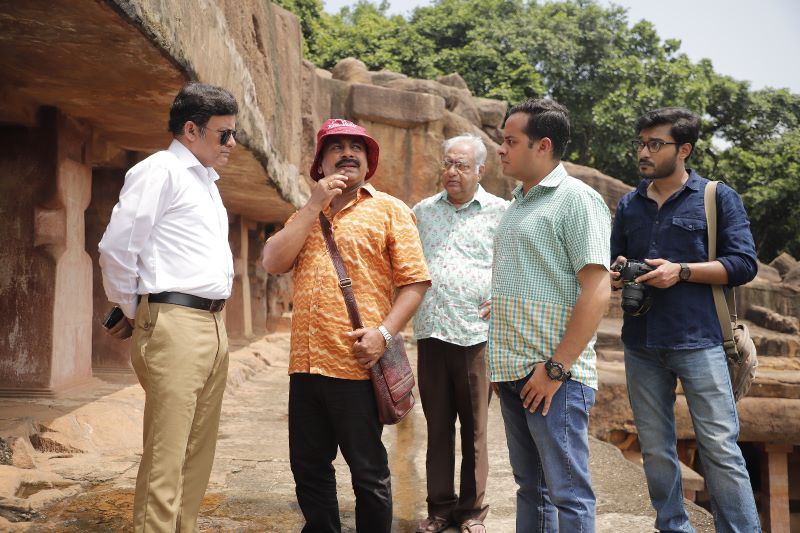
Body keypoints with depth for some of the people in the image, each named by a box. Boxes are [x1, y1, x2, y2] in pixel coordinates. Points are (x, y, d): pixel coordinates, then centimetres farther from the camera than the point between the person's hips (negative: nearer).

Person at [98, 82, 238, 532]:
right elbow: (117, 248, -12)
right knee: (166, 456, -8)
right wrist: (133, 312, -1)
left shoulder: (207, 182, 20)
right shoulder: (161, 171, -7)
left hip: (214, 325, 9)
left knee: (199, 450, 12)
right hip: (175, 325, -9)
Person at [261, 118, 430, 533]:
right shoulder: (304, 216, 17)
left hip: (357, 365, -5)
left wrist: (383, 333, -16)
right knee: (309, 468, 14)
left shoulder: (389, 210, 2)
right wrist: (315, 204, -3)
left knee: (368, 472, 5)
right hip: (306, 364, 5)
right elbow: (273, 262, 0)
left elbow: (415, 281, -4)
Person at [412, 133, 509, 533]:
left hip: (476, 334, -3)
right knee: (437, 425, 9)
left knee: (474, 427, 4)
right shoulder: (422, 212, 14)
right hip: (430, 333, 3)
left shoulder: (500, 212, 3)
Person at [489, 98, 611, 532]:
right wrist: (499, 358, 15)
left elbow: (596, 291, -17)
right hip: (514, 371, 8)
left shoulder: (576, 199, -10)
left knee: (567, 493, -2)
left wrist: (556, 368, -19)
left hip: (555, 373, -8)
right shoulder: (518, 203, 16)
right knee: (530, 485, 15)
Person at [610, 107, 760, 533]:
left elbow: (743, 264, -6)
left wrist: (681, 271, -17)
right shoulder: (629, 205, 13)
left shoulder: (718, 198, 0)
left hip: (697, 340, -4)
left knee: (720, 446, -4)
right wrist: (616, 275, -2)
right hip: (641, 345, 5)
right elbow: (614, 264, 22)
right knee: (655, 449, 10)